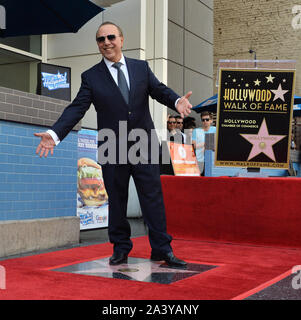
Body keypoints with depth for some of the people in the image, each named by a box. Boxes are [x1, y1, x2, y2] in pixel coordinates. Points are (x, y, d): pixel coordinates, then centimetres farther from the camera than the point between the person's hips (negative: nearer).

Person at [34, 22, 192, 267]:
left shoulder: (141, 67, 9)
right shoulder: (91, 77, 4)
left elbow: (160, 90, 4)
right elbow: (77, 108, -5)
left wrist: (177, 101, -20)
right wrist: (55, 133, -20)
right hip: (112, 150, 0)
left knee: (153, 197, 2)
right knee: (116, 201, 8)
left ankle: (162, 249, 11)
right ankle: (121, 249, 22)